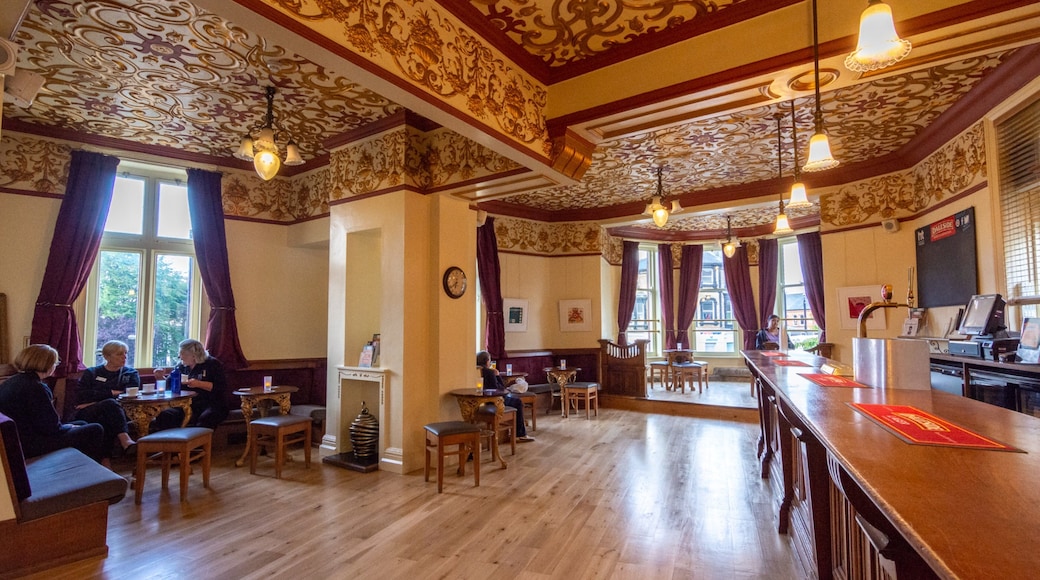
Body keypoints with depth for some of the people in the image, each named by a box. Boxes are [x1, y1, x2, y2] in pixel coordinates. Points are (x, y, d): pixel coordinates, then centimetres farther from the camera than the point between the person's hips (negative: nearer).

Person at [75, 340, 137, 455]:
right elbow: (80, 397, 3)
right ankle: (125, 441, -52)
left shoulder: (131, 374, 20)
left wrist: (93, 401, -4)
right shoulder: (91, 373, 19)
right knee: (110, 403, -35)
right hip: (87, 414, -1)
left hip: (120, 414, 1)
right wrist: (111, 393, -5)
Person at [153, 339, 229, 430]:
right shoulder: (181, 366, 18)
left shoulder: (212, 364, 1)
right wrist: (161, 378, 5)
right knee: (164, 415, -23)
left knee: (205, 419, -37)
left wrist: (199, 384, -16)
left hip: (211, 405, -5)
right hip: (187, 406, 5)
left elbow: (222, 387, -9)